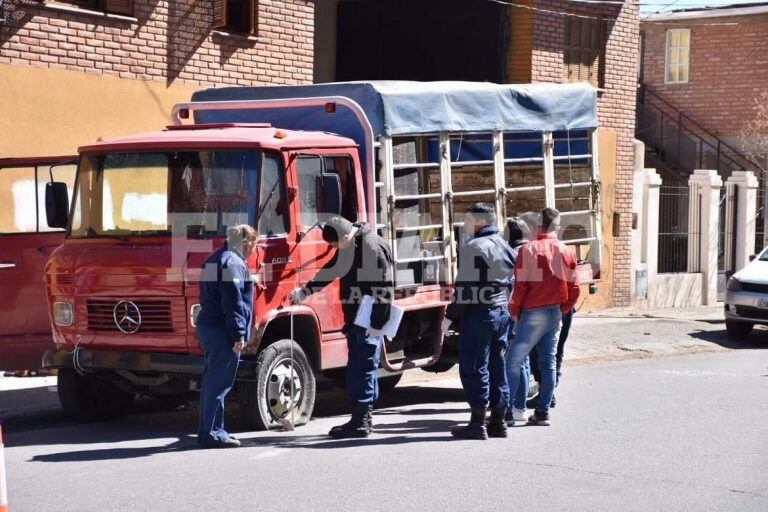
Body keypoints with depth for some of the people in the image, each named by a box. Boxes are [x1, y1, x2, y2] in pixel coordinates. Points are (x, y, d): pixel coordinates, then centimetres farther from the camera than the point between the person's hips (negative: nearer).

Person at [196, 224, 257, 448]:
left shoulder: (213, 260, 20)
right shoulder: (234, 263, -12)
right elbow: (233, 302, -19)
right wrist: (238, 334, -19)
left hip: (206, 327, 10)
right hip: (222, 331, -10)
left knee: (211, 381, 14)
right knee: (219, 384, -7)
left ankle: (207, 431, 19)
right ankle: (213, 433, -7)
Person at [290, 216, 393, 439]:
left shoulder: (374, 247, -18)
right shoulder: (347, 247, 13)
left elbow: (384, 288, -20)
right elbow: (329, 271, 27)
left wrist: (377, 323, -21)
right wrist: (304, 292, 27)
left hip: (370, 320, -10)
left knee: (364, 367, -7)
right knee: (356, 368, 12)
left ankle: (362, 421, -3)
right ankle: (362, 418, 19)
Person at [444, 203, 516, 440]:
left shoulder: (474, 248, -12)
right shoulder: (505, 247, 14)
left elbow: (466, 287, -16)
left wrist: (450, 316, -11)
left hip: (478, 314, -8)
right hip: (502, 312, 8)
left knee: (474, 368, -4)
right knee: (497, 367, 11)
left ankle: (478, 423, -4)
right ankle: (498, 422, 14)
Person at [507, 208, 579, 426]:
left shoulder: (528, 249, -10)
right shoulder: (567, 252, 5)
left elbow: (520, 285, -11)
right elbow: (574, 289, 6)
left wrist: (514, 312, 1)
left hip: (533, 313, -5)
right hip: (555, 314, 5)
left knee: (514, 360, -2)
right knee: (548, 363, 10)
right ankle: (543, 412, 11)